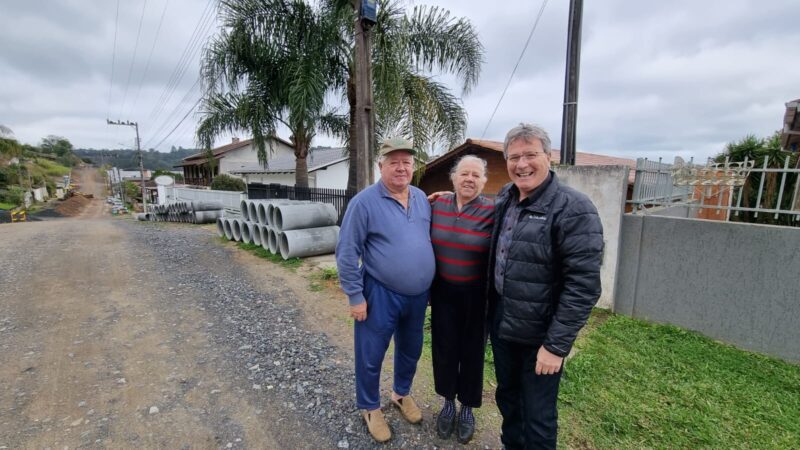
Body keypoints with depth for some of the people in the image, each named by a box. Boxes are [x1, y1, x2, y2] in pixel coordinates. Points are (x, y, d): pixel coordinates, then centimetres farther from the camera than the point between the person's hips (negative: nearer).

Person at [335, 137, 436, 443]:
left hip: (418, 295, 6)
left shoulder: (421, 198, 4)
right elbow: (346, 253, -14)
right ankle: (369, 407, 38)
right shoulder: (364, 202, -15)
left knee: (411, 350, 23)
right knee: (371, 356, 12)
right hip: (380, 294, -5)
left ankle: (402, 393, 49)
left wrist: (429, 285, 14)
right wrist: (355, 296, -13)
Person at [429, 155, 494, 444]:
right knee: (444, 348, 14)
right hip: (443, 293, 3)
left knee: (472, 350, 14)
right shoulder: (437, 204, -3)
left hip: (475, 296, -2)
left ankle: (467, 408, 38)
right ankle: (448, 403, 39)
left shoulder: (492, 212, -14)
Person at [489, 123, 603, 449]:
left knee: (538, 417, 13)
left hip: (538, 334, -6)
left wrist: (556, 345, -20)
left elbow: (583, 286, -21)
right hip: (500, 323, 6)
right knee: (507, 397, 26)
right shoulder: (504, 199, 2)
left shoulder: (573, 210, -19)